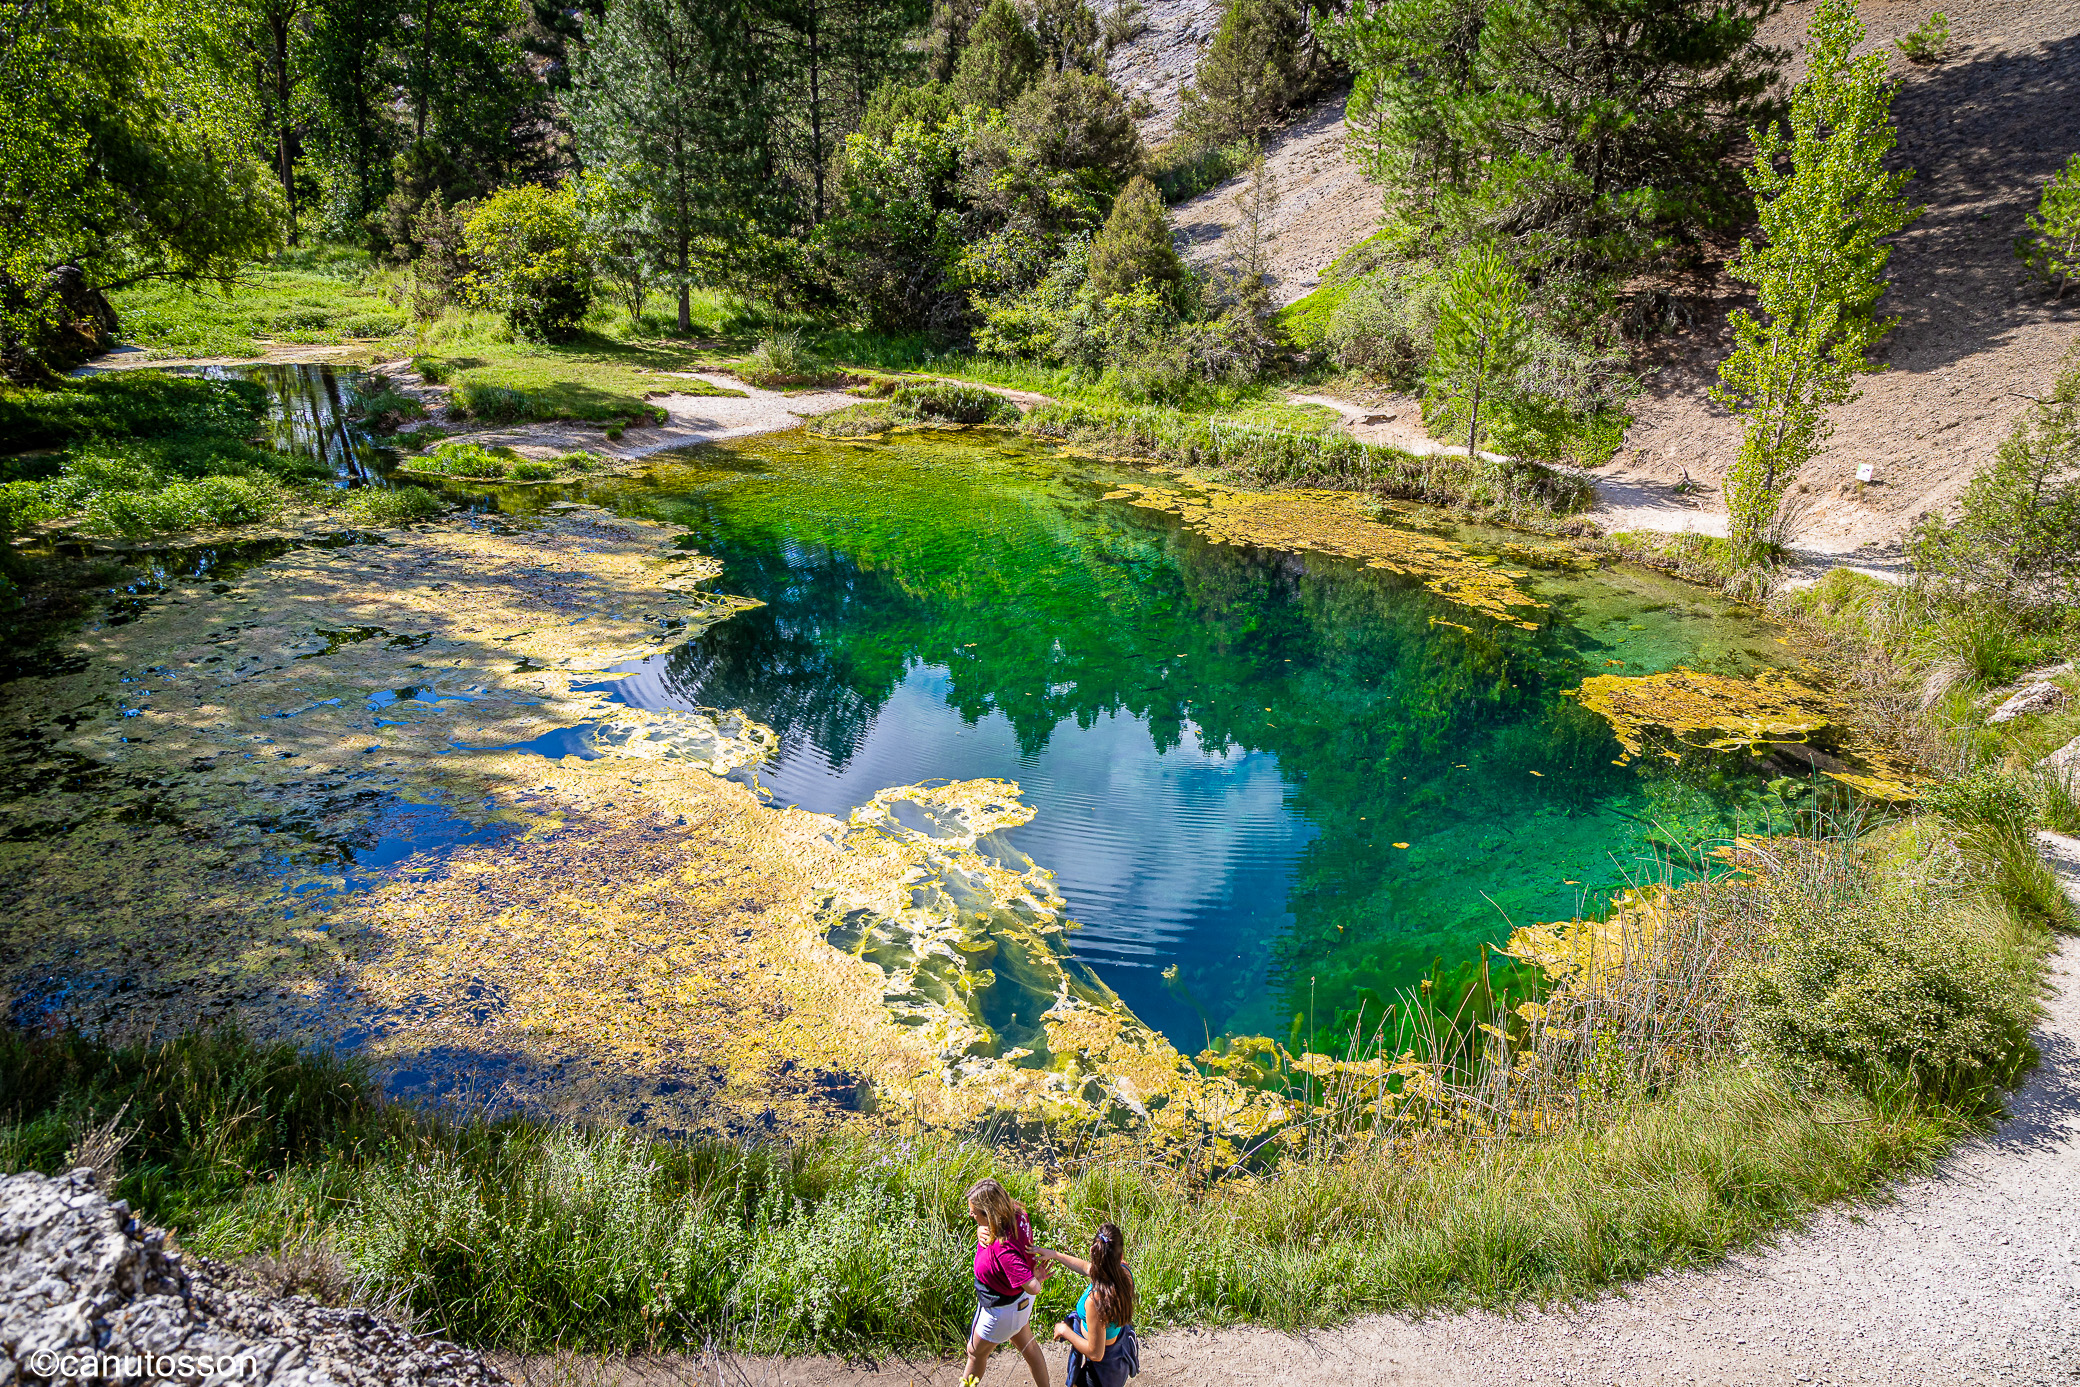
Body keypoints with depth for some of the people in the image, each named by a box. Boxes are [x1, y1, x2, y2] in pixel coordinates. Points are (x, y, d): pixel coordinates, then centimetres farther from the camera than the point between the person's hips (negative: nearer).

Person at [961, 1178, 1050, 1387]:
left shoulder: (1003, 1249, -43)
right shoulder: (1016, 1214, -20)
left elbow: (1033, 1288, -45)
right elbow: (984, 1227, 2)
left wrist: (1037, 1278, -22)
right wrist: (981, 1230, -22)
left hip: (1002, 1309, -8)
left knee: (976, 1352, 21)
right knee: (1026, 1344, 30)